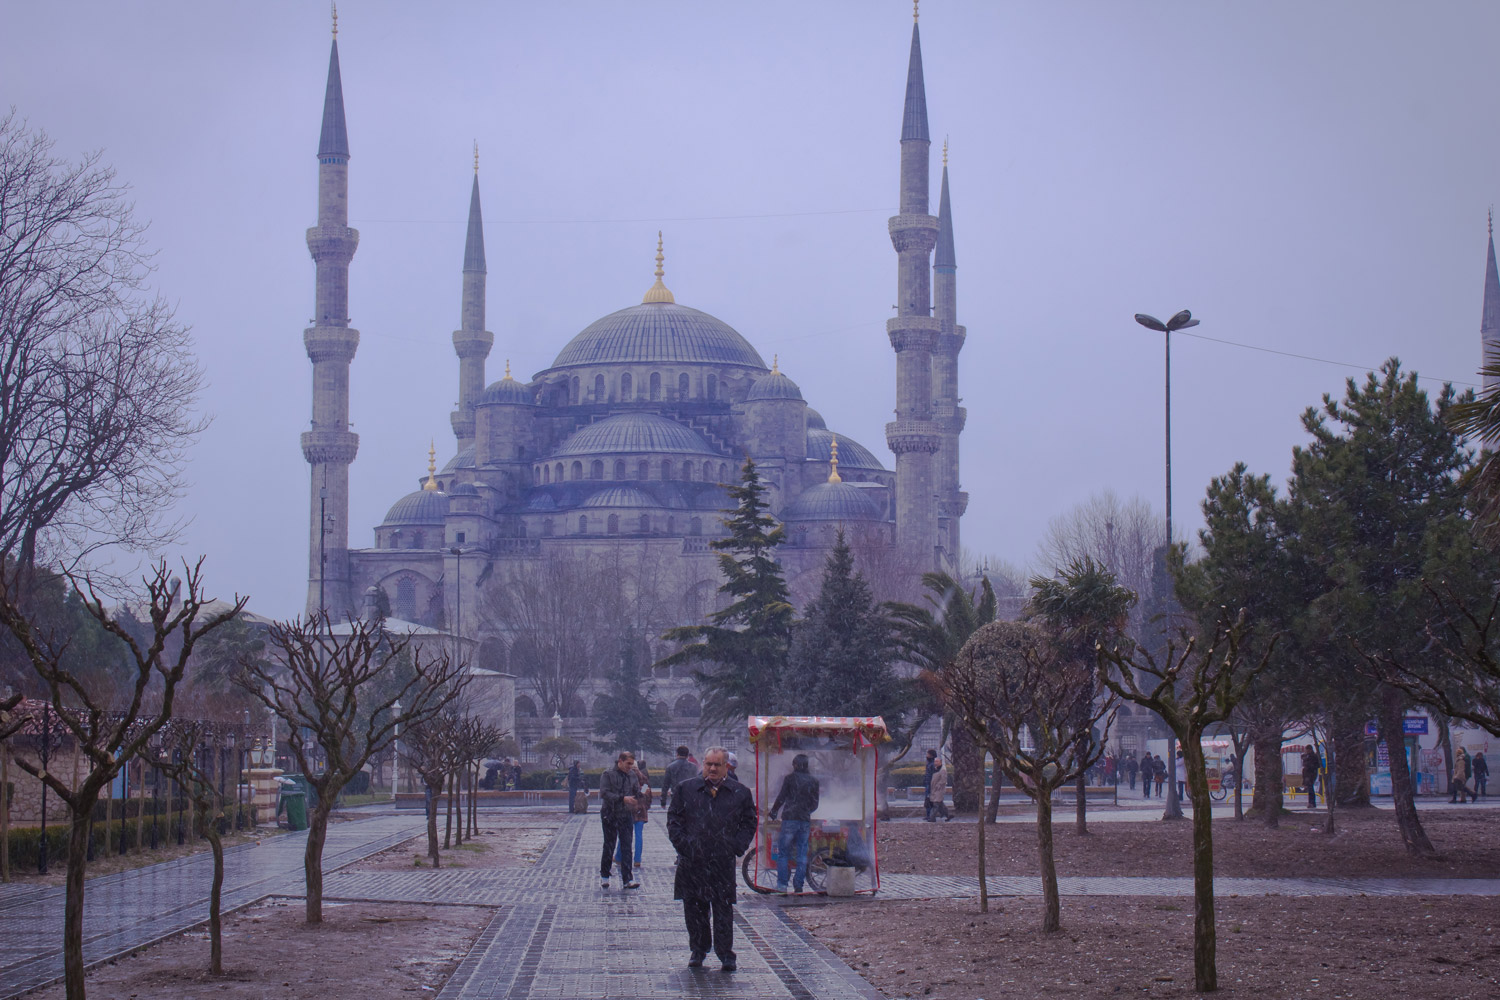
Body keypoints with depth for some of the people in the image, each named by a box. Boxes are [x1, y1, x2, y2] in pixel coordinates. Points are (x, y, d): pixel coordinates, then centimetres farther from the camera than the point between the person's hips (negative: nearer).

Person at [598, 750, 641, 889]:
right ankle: (604, 877, 20)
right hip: (610, 816, -3)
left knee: (626, 847, -2)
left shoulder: (632, 774, 9)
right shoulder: (608, 774, -6)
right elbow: (604, 793, -15)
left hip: (626, 815, 4)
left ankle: (628, 879, -4)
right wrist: (623, 798, -21)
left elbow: (637, 792, 15)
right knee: (609, 847, 6)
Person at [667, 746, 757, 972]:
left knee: (723, 909, -1)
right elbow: (674, 819, 8)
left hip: (723, 861, -1)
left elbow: (749, 823, 10)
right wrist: (682, 844, -4)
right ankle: (698, 949, 19)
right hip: (692, 860, 1)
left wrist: (737, 847, -2)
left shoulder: (740, 793, 7)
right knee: (694, 907, 6)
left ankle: (725, 953, 6)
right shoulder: (686, 789, 8)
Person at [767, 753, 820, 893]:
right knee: (802, 854, 8)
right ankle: (799, 885, 5)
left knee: (783, 852, 3)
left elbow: (781, 798, -3)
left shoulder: (789, 778, -3)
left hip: (790, 818, -3)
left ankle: (782, 884, -3)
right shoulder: (813, 781, 8)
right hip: (806, 820, 3)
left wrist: (772, 812, 12)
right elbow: (815, 804, 12)